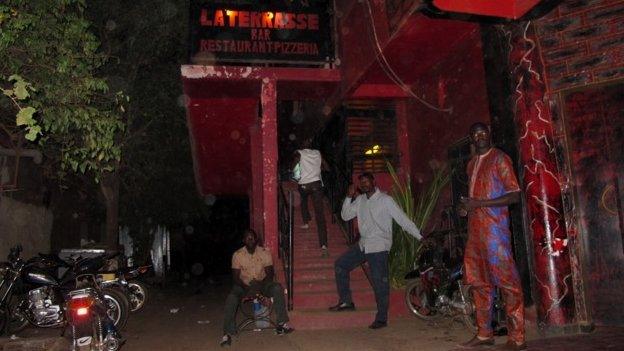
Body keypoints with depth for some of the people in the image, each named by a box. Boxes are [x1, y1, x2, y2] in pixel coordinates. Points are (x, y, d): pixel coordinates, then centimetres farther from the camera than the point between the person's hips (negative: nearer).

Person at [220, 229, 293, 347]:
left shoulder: (265, 253, -6)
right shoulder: (237, 255, -7)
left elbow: (270, 273, -6)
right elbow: (236, 277, -8)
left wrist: (261, 284, -25)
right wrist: (247, 288, -24)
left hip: (262, 283, 1)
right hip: (244, 285, 0)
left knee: (277, 288, -28)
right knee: (231, 299, -30)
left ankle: (281, 324, -22)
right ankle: (227, 333, -19)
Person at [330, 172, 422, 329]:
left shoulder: (385, 200, -10)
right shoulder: (360, 200, 9)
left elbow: (402, 219, -11)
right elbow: (345, 216, 9)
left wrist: (420, 237, -15)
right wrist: (349, 197, -5)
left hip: (379, 247, -7)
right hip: (363, 244, 7)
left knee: (380, 283, -4)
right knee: (340, 264, 8)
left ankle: (381, 318, 8)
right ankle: (346, 301, 17)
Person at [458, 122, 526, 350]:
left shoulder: (500, 159, -3)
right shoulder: (472, 164, 20)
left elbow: (515, 195, -11)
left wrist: (479, 203, -17)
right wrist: (466, 206, 9)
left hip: (494, 227, -8)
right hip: (474, 228, 8)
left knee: (507, 280, -6)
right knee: (478, 281, 10)